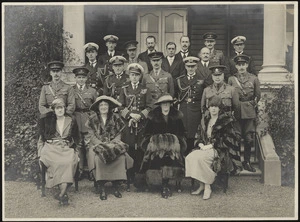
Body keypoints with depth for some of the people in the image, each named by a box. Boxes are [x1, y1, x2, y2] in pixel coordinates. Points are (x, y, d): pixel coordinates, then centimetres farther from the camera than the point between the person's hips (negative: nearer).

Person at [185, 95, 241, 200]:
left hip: (220, 151, -5)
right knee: (190, 157, -23)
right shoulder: (205, 120, 17)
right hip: (204, 148, 6)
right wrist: (201, 144, -4)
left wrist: (211, 146, -15)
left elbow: (226, 140, -8)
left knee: (200, 157, -31)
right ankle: (202, 185, -15)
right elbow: (198, 136, 18)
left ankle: (207, 187, -20)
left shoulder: (226, 120, -1)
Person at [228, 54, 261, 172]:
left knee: (249, 138, 2)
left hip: (250, 112, 1)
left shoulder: (254, 79, 5)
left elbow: (258, 96, 13)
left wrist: (252, 105, 9)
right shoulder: (231, 79, 3)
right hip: (236, 112, -1)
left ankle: (247, 161, 16)